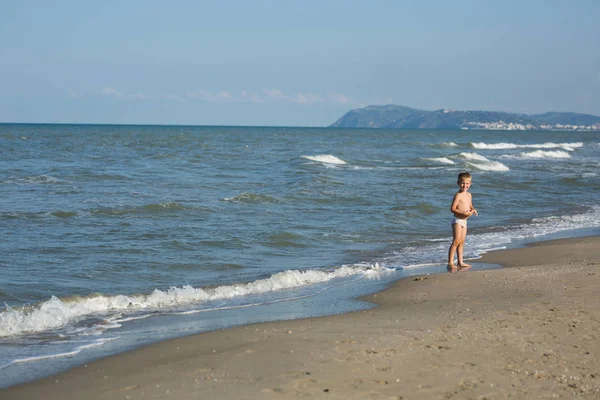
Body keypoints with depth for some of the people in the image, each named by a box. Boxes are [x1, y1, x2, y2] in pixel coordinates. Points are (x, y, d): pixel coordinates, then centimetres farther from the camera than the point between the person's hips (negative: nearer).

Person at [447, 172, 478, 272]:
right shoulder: (458, 195, -13)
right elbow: (452, 209, -17)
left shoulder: (468, 194, 12)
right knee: (456, 241, -13)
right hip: (457, 220, -8)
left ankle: (460, 262, 18)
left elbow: (470, 206, 25)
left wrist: (473, 210, 2)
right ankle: (450, 263, -13)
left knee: (461, 242, 12)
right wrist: (463, 213, -26)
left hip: (464, 221, 8)